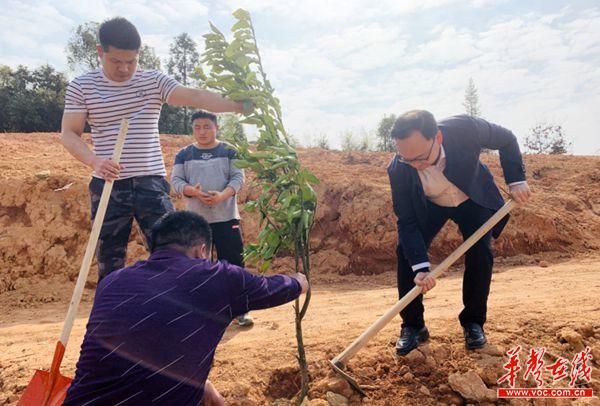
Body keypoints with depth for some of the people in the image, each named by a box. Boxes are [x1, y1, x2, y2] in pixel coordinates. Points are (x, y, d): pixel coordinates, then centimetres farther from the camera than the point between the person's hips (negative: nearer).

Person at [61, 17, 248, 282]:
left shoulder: (153, 81, 1)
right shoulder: (81, 86, 3)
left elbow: (194, 96, -13)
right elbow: (69, 134, 0)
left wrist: (237, 106, -28)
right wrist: (94, 161, -21)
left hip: (151, 182, 0)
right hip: (107, 185, 1)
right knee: (108, 262, 10)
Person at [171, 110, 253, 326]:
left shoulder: (229, 151, 5)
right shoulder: (184, 154, 9)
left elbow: (238, 177, -2)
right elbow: (176, 180, 3)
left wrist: (222, 196, -20)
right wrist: (194, 192, -17)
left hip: (227, 217, -2)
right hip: (196, 218, 2)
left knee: (234, 263, -1)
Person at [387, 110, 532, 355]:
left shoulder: (466, 128, -37)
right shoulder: (398, 170, -34)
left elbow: (507, 140, -13)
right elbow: (407, 222, -26)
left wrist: (516, 180, -19)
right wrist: (421, 267, -35)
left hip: (473, 198, 0)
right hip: (430, 205, 0)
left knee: (480, 252, -15)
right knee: (406, 251, -16)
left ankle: (473, 322, 7)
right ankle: (412, 326, 0)